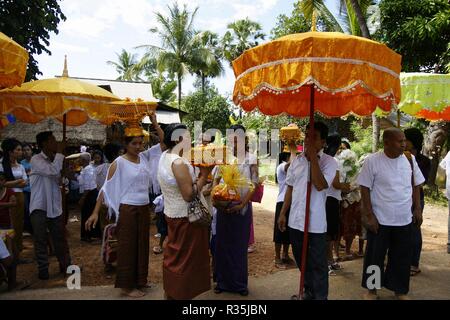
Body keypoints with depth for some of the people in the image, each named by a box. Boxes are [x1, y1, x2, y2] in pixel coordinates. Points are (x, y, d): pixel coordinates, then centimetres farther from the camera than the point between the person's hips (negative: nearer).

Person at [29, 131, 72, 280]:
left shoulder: (54, 160, 10)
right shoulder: (36, 159, -11)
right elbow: (52, 170, -28)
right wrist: (60, 153, -18)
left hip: (55, 206, 6)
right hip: (39, 207, -5)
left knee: (60, 238, 11)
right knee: (41, 240, 4)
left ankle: (65, 265, 22)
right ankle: (43, 270, 15)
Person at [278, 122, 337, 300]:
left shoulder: (329, 162, -9)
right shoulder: (297, 161, 6)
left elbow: (320, 185, -26)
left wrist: (313, 157, -22)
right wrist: (283, 213, 9)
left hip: (316, 223, -5)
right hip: (295, 220, 6)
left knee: (318, 264, 6)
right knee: (302, 261, 20)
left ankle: (320, 297, 24)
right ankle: (309, 292, 40)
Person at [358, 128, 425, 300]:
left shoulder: (410, 159, 1)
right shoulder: (372, 161, -12)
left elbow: (415, 185, 12)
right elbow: (365, 189, -9)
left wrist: (417, 209, 6)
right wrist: (369, 215, -11)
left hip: (404, 219, 4)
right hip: (380, 219, -4)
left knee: (402, 257, 14)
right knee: (375, 256, 9)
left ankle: (400, 289, 33)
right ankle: (371, 289, 27)